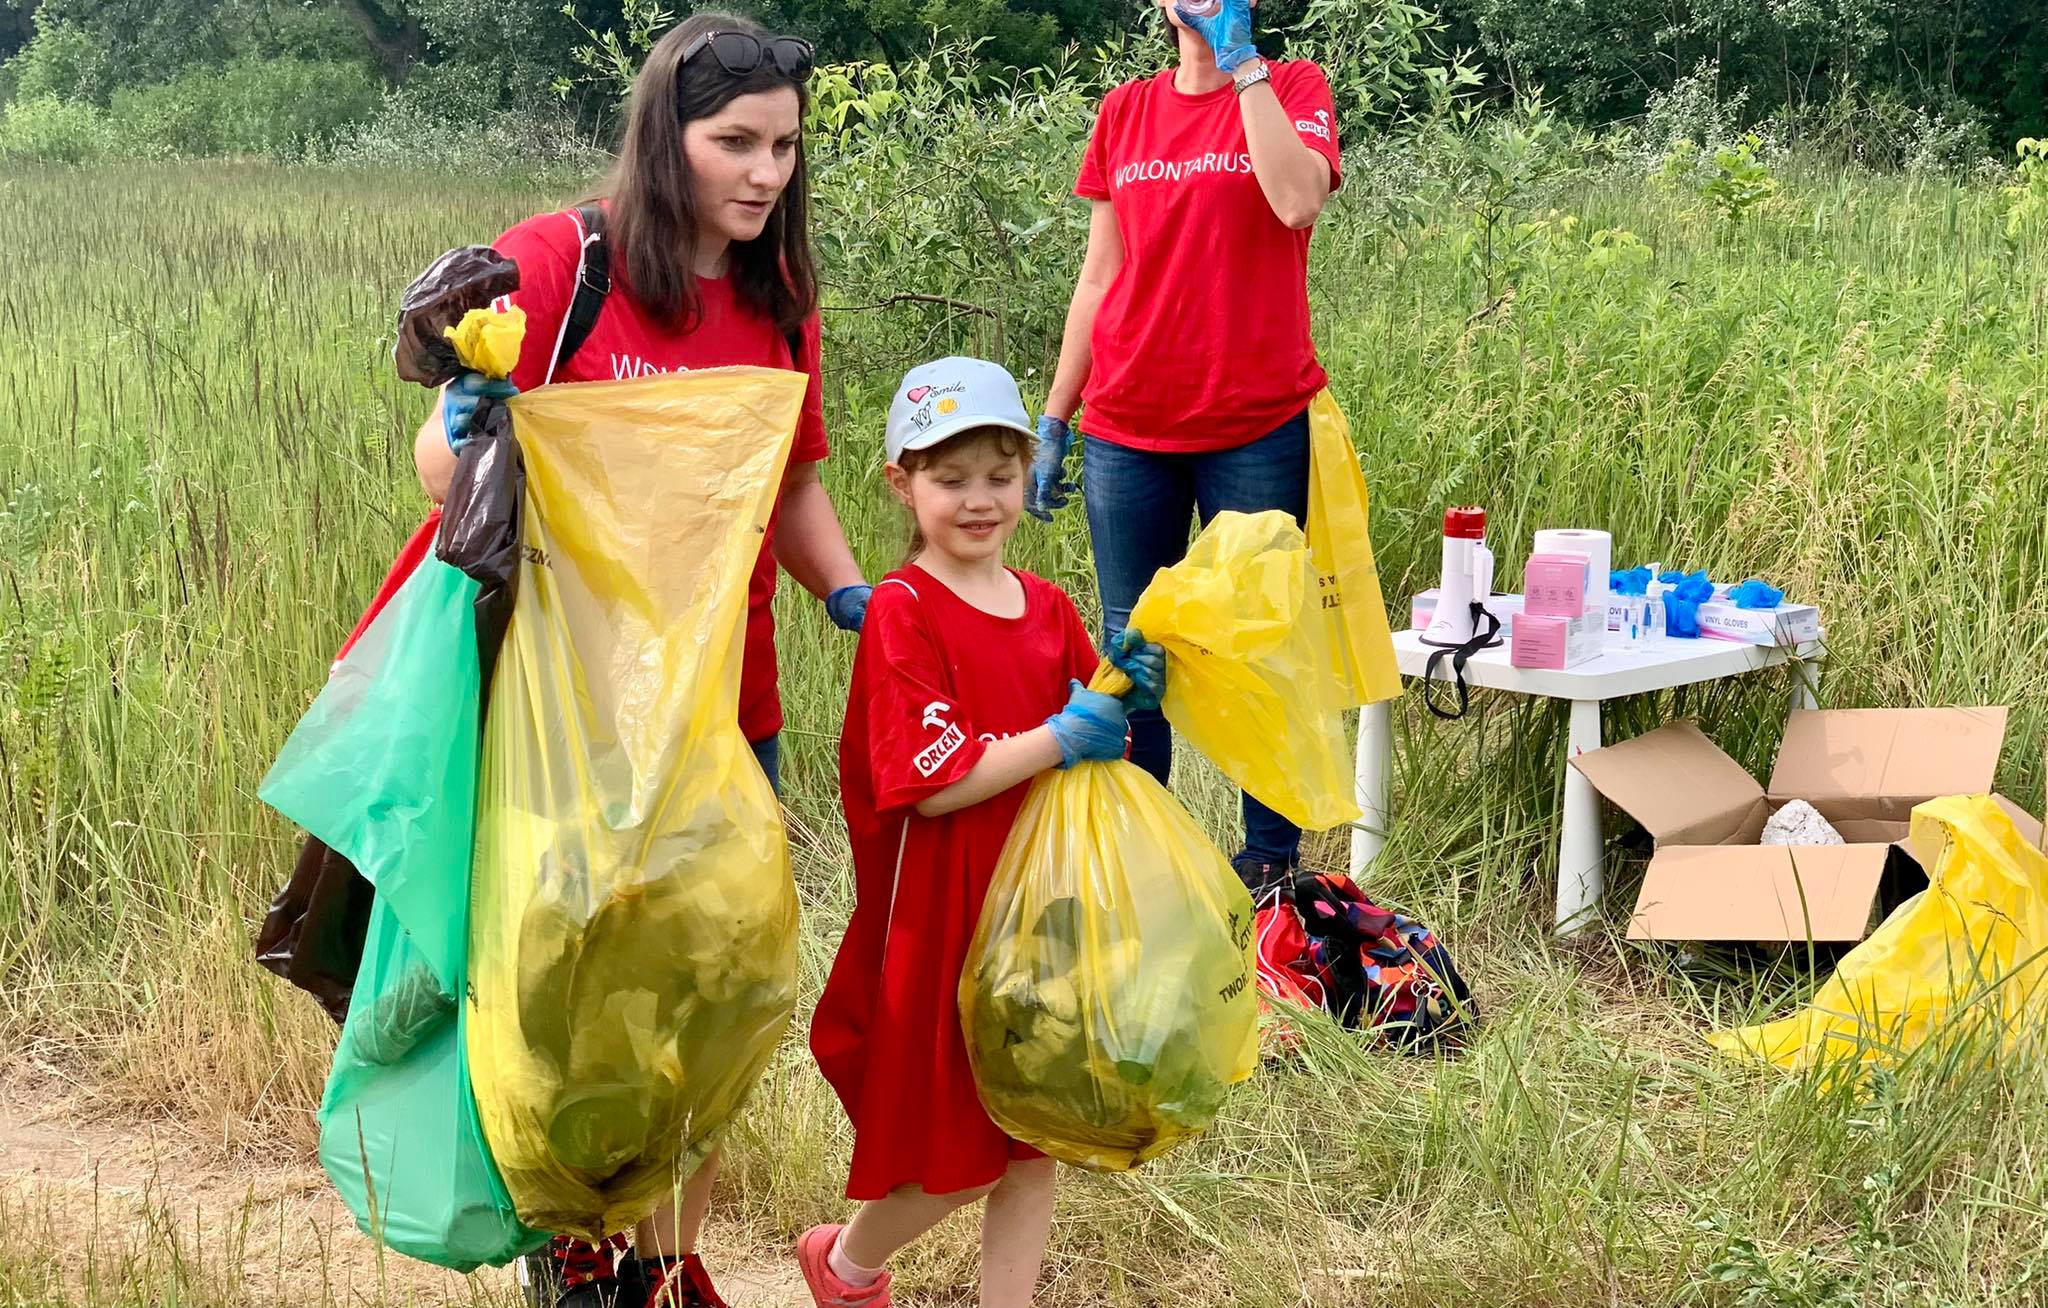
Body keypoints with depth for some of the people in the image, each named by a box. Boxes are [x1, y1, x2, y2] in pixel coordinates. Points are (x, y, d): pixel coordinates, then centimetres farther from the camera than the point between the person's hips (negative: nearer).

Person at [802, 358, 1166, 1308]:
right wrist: (1065, 736, -20)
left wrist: (1125, 689, -6)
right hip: (940, 916, -6)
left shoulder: (1047, 606, 8)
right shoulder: (902, 611, -12)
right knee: (962, 1157, 6)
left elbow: (1090, 738, 14)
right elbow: (931, 784, -20)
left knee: (1035, 1143, 11)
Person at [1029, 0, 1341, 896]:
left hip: (1256, 426, -3)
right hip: (1128, 429, 3)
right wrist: (1053, 421, 10)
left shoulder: (1291, 88, 2)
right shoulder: (1126, 112, 11)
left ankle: (1272, 860, 13)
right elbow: (1098, 278, 13)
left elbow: (1298, 202, -19)